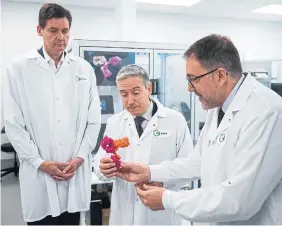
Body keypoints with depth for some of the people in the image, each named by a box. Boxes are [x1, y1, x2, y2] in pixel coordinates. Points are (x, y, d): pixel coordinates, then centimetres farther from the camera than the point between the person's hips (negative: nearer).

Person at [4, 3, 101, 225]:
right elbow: (14, 124, -3)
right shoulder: (20, 68, -2)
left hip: (76, 171, 2)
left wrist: (80, 157, -4)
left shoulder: (84, 69, 4)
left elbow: (94, 120, 5)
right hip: (39, 173, -1)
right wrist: (39, 162, -8)